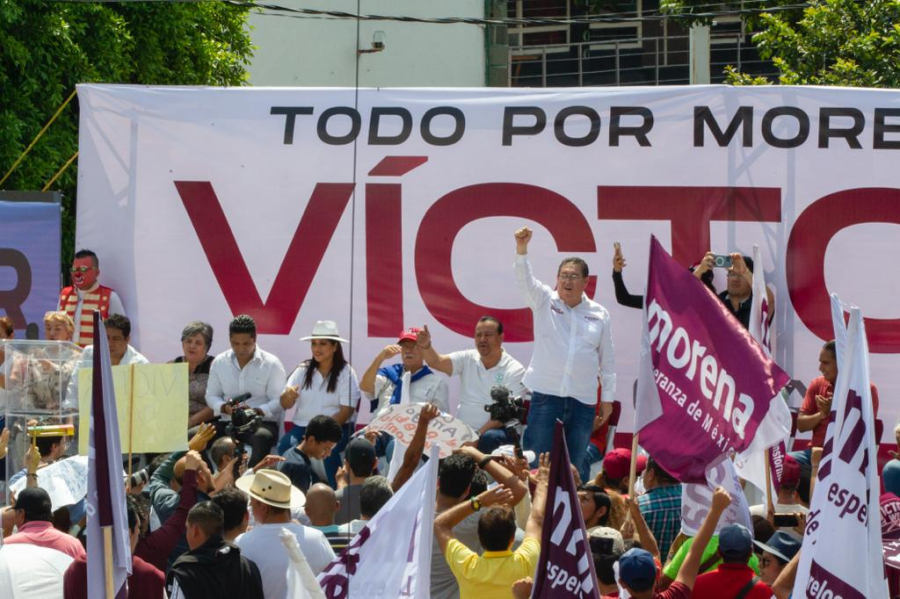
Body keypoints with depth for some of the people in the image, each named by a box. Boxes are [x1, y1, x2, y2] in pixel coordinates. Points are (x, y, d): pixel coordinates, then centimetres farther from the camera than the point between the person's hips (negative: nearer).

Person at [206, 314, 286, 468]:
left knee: (262, 438, -40)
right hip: (228, 423, 3)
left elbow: (278, 401, -5)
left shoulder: (272, 364, -2)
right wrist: (225, 408, -11)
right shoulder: (219, 362, 8)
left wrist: (256, 411, -23)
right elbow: (211, 396, 12)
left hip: (262, 423, -3)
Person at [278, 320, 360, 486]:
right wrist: (288, 394, -24)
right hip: (303, 426, 3)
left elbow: (346, 411, -8)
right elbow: (285, 405, 1)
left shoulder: (346, 372, -1)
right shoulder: (303, 370, 8)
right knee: (285, 446, -28)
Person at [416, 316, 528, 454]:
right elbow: (437, 362, -7)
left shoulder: (515, 371, -6)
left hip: (492, 430, -4)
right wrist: (426, 346, -29)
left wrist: (478, 435, -23)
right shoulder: (467, 359, 7)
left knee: (489, 438, -37)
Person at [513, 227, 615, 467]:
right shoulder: (544, 301, 5)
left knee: (573, 465, 5)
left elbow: (607, 359, 12)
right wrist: (521, 249, -30)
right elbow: (525, 280, -12)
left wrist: (608, 398, 10)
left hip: (583, 400, 2)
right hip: (546, 394, -2)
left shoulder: (599, 314, 9)